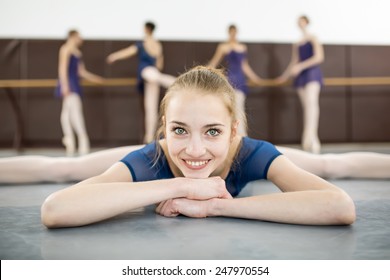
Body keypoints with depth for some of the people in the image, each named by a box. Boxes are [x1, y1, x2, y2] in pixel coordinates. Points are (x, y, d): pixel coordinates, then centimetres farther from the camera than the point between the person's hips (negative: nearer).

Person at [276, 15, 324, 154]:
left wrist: (300, 66, -15)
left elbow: (319, 57, -10)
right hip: (301, 76, 6)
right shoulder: (297, 44, 17)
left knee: (311, 102, -23)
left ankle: (308, 136, -38)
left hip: (312, 73, -6)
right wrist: (285, 76, 24)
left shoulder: (313, 39, 1)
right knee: (306, 106, 1)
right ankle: (314, 141, 2)